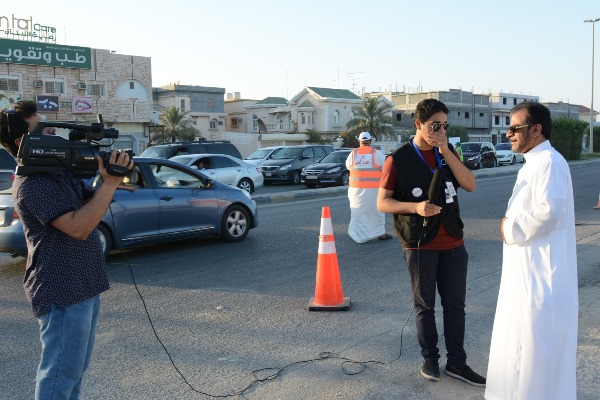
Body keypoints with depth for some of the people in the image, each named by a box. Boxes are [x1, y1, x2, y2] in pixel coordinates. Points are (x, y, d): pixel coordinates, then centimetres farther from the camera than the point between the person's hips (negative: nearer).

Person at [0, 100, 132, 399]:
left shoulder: (57, 172, 12)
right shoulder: (32, 184, -19)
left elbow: (91, 203, 14)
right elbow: (79, 227, -28)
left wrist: (107, 177, -4)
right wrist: (110, 183, -29)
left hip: (83, 286, 10)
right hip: (62, 293, -10)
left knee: (74, 369, 20)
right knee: (61, 373, -1)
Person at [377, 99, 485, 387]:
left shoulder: (448, 153, 7)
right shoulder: (398, 160, -7)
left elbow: (470, 185, -6)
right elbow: (382, 203, -8)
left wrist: (447, 152, -14)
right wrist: (415, 207, -24)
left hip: (453, 243, 4)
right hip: (420, 245, -4)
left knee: (455, 304, 9)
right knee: (425, 305, 8)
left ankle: (456, 362, 20)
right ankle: (430, 358, 24)